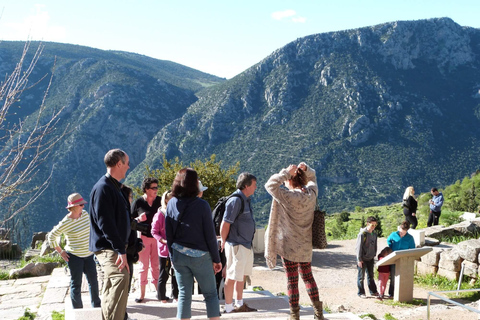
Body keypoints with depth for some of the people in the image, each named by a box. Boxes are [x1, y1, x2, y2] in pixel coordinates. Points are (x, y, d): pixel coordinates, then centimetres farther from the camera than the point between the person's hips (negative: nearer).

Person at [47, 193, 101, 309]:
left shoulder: (85, 214, 0)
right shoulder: (66, 223, -18)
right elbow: (51, 237, -9)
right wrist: (60, 252, -7)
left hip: (89, 254, 6)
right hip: (74, 256, -6)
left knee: (93, 281, 13)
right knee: (76, 284, 3)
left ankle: (96, 305, 29)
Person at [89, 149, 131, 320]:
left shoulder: (114, 187, 16)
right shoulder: (103, 187, -16)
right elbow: (105, 223, -24)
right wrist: (121, 250, -27)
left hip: (113, 247, 10)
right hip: (107, 247, -10)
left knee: (110, 289, 15)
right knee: (121, 277, -24)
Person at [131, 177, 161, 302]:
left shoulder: (159, 200, 3)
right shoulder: (138, 202, -4)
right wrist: (139, 219, -18)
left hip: (157, 236, 2)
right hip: (143, 236, -2)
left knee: (156, 265, 7)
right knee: (143, 265, 3)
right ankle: (142, 294, 10)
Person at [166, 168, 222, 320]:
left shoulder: (172, 204, 0)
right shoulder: (201, 205, -12)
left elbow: (168, 234, 5)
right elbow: (210, 235, -9)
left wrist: (172, 256, 15)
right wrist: (216, 259, 0)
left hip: (179, 256, 4)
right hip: (200, 256, -3)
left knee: (184, 294, 9)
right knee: (210, 294, 6)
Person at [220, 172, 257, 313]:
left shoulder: (246, 200, 11)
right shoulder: (235, 201, -19)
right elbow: (225, 225, -19)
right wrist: (224, 242, -6)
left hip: (247, 245, 9)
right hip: (237, 245, -9)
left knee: (242, 276, 17)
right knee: (232, 277, 0)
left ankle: (240, 305, 29)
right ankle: (229, 309, 8)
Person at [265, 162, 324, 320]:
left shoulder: (289, 196, -20)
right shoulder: (311, 194, -2)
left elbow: (270, 185, -22)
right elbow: (312, 178, 18)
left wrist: (286, 172, -19)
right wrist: (306, 169, -2)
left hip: (290, 246, -6)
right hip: (306, 246, 6)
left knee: (292, 280, 3)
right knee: (308, 277, 18)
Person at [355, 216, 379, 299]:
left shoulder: (374, 234, 6)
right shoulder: (362, 234, -16)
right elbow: (359, 247, -15)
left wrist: (374, 256, 12)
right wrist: (359, 259, -15)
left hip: (370, 258, 6)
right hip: (362, 259, -6)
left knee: (371, 275, 15)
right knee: (361, 276, 4)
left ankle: (373, 291, 25)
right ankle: (361, 293, 12)